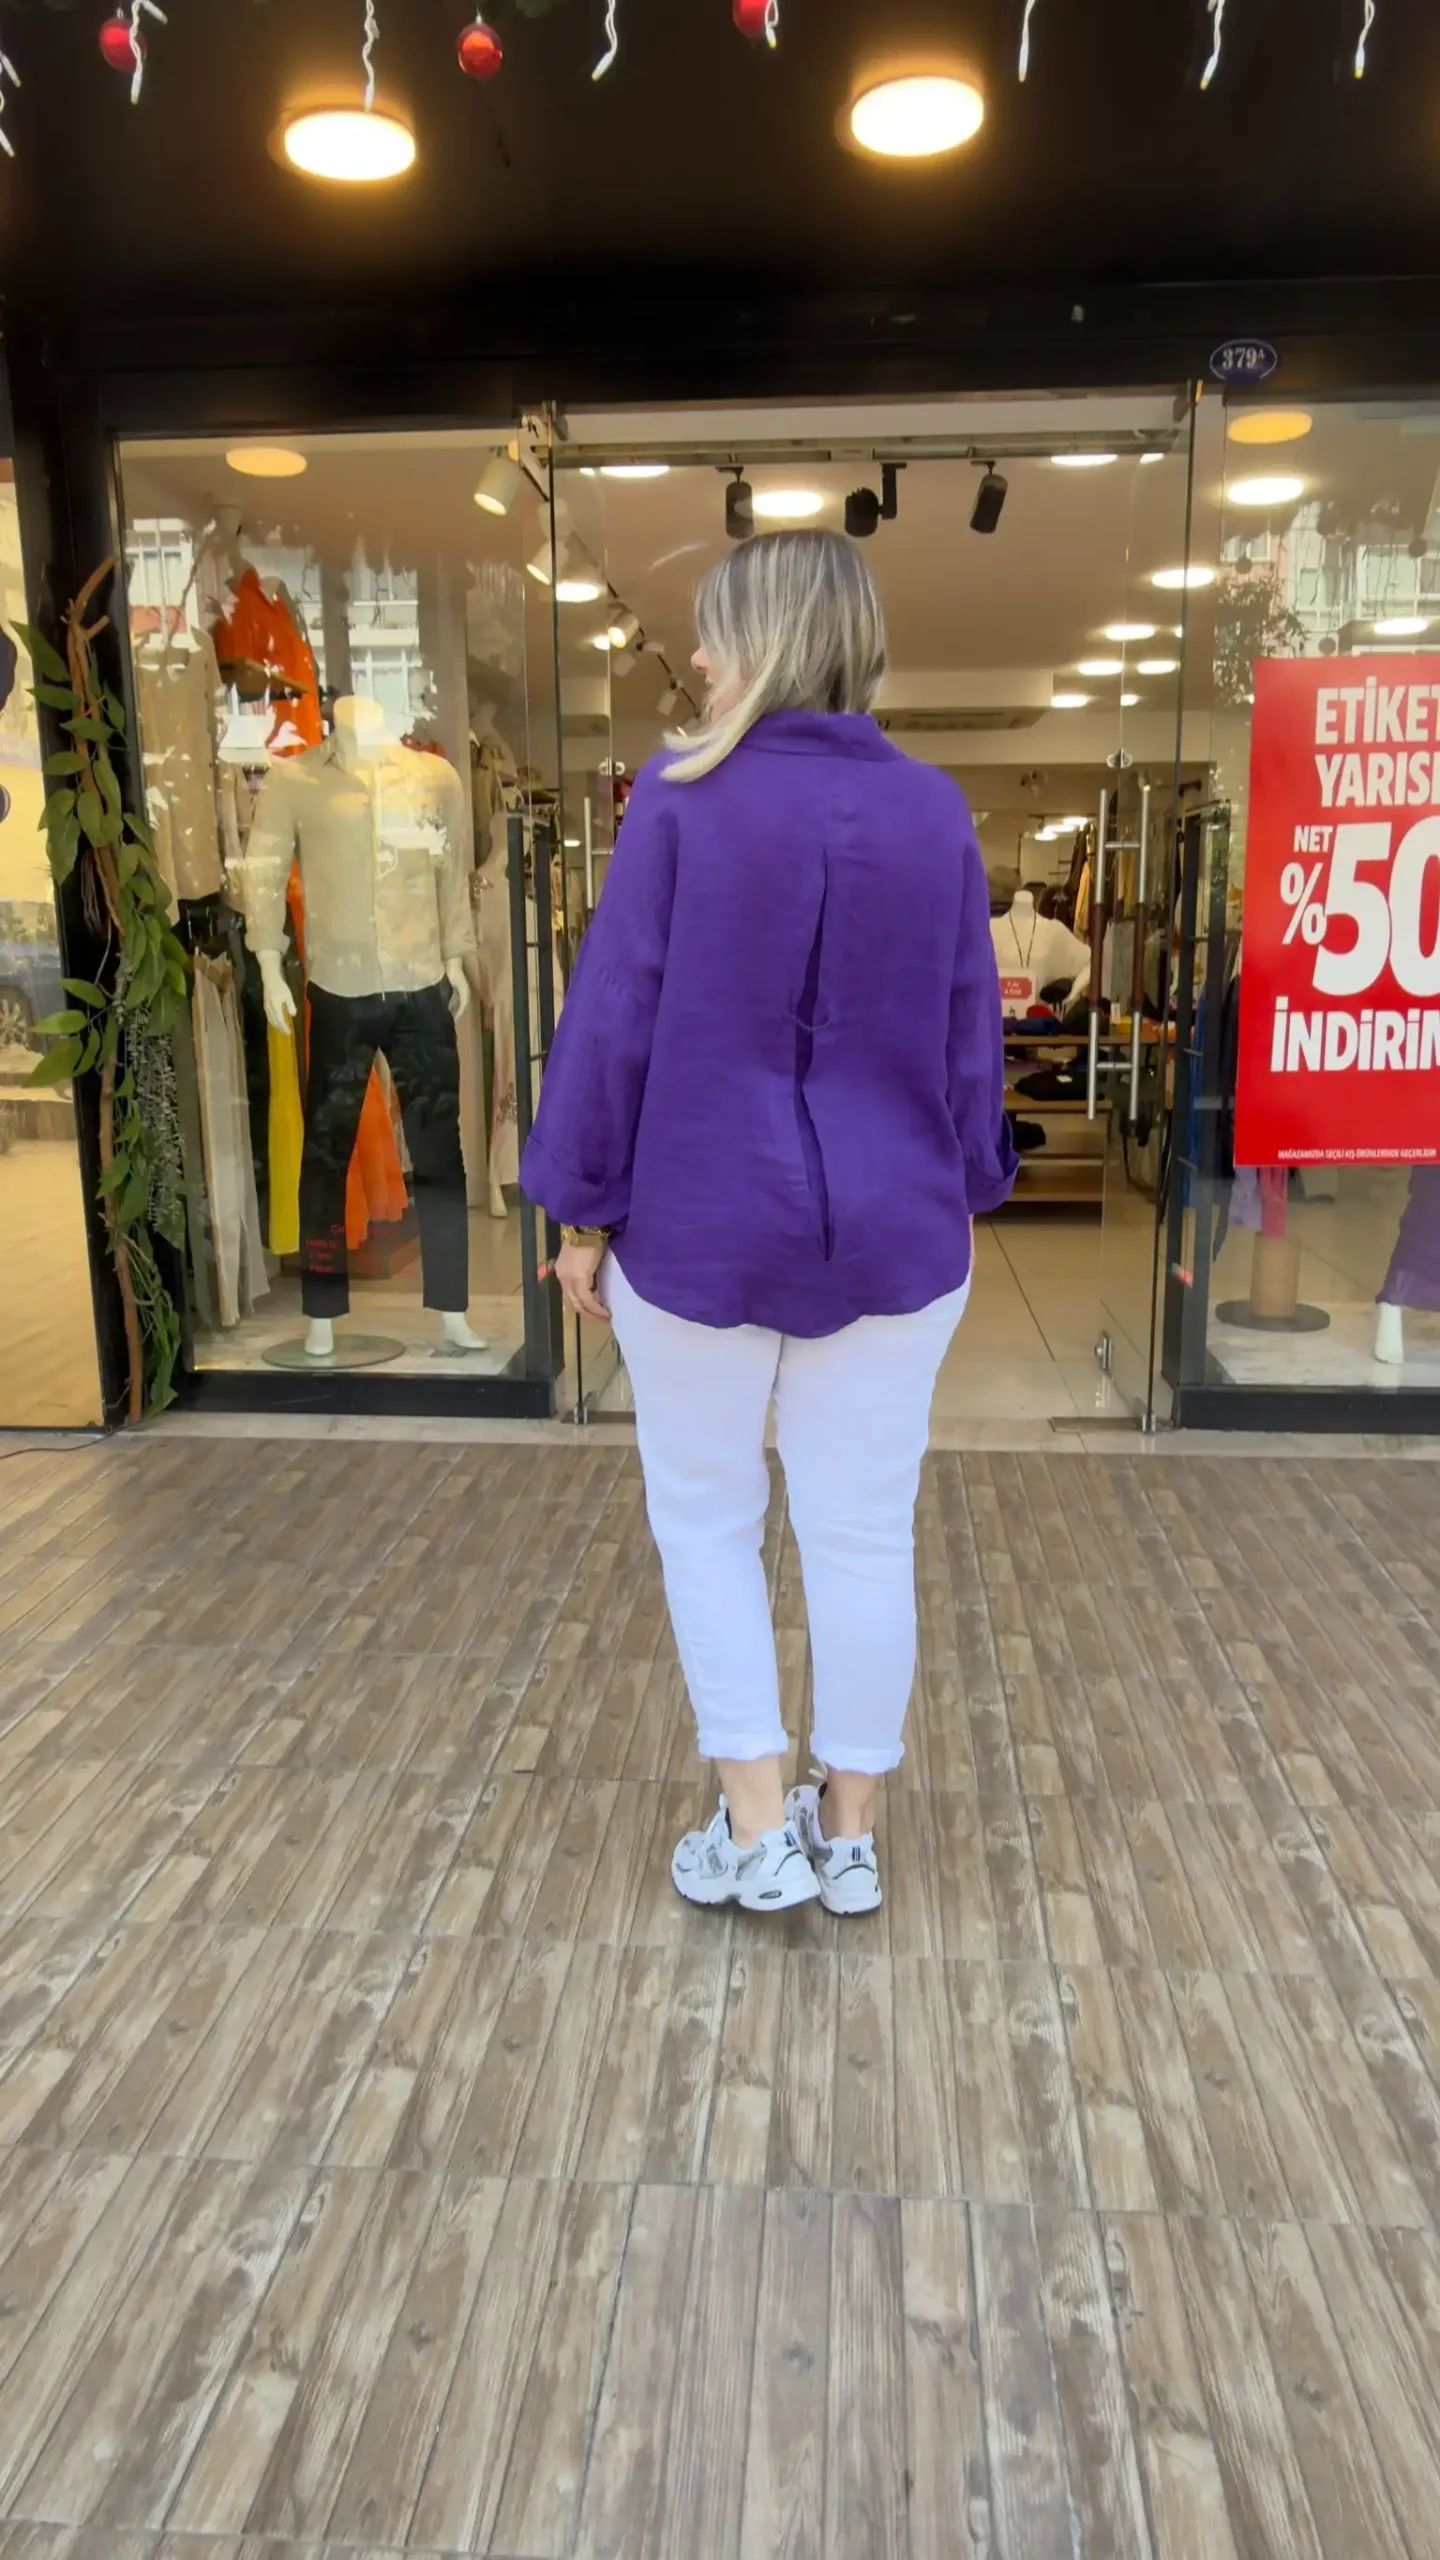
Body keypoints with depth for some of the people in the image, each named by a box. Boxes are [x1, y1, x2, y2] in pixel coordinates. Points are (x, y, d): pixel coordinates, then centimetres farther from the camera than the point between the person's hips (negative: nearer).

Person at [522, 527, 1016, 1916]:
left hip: (700, 1229, -2)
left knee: (704, 1515, 16)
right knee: (863, 1533, 12)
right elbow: (969, 1032, 5)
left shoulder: (681, 796, -9)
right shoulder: (933, 810, 1)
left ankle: (759, 1826, 18)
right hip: (892, 1236, 3)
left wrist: (583, 1213, 1)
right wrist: (958, 1195, 16)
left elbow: (612, 1015, -8)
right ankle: (848, 1830, 26)